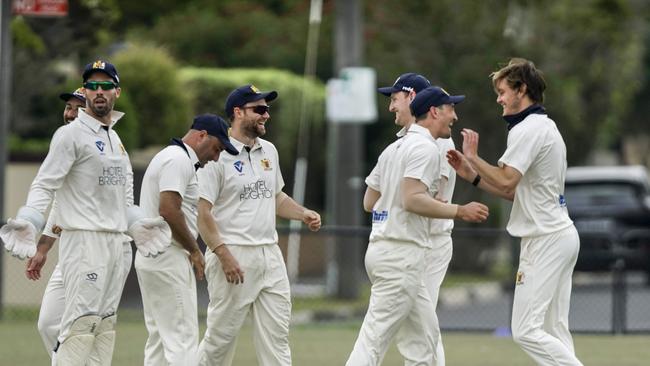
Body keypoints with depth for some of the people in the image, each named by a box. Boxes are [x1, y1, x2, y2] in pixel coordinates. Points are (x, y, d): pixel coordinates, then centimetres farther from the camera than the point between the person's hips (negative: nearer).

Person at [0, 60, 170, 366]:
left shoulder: (115, 139, 19)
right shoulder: (71, 134, -7)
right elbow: (44, 184, -15)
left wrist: (137, 225, 18)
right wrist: (27, 223, -27)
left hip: (114, 242, 8)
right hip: (83, 239, -8)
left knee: (105, 324, 7)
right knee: (81, 320, -16)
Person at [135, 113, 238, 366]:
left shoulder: (167, 156, 21)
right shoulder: (179, 159, -13)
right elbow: (169, 210, -24)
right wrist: (195, 250, -13)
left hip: (149, 257, 11)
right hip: (169, 259, -11)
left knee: (160, 336, 12)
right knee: (183, 337, -11)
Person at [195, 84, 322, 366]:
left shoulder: (268, 151, 13)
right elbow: (202, 212, -15)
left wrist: (303, 214, 7)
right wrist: (224, 255, -21)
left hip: (270, 255, 7)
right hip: (233, 255, -7)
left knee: (276, 334, 2)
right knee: (221, 334, -1)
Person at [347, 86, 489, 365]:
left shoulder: (394, 148, 18)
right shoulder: (425, 148, -10)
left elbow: (369, 202, 19)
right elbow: (412, 199, -22)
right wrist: (460, 212, -15)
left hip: (381, 247, 10)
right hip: (402, 252, -10)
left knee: (423, 335, 13)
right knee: (375, 339, -12)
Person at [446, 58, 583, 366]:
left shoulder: (527, 129, -13)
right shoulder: (548, 127, 20)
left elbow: (506, 181, -23)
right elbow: (516, 191, 21)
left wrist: (472, 156, -10)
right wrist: (471, 174, 14)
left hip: (545, 241, -10)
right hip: (562, 236, 10)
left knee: (526, 330, -12)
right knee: (554, 334, 9)